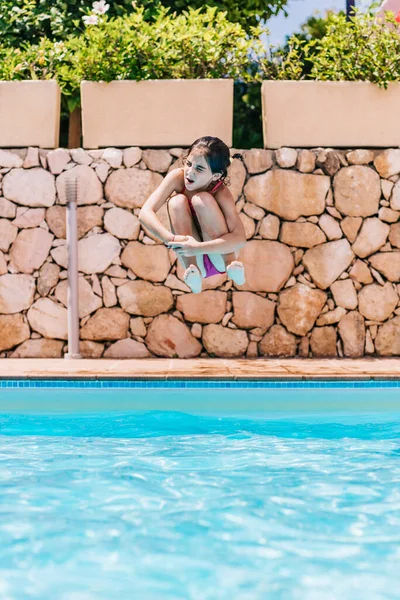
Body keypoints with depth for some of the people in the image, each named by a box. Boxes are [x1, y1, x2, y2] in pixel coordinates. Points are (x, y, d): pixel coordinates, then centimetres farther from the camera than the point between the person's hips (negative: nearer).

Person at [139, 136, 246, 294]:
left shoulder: (221, 193, -23)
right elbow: (145, 213, -25)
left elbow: (240, 238, -34)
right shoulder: (177, 177, -17)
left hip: (220, 255, -3)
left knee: (202, 199, -26)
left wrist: (199, 247, -46)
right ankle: (192, 270, -28)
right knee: (177, 201, -23)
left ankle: (230, 264, -22)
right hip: (193, 258, 3)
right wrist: (171, 239, -41)